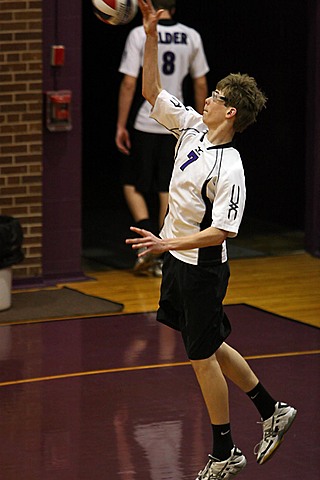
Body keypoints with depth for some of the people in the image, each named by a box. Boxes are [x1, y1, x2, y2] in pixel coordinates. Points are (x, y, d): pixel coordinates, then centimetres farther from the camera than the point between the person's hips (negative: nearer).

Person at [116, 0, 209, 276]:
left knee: (132, 185, 11)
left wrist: (121, 126, -5)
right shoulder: (191, 37, 3)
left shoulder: (140, 35, -7)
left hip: (146, 124, -3)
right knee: (167, 190, 10)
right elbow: (201, 84, 8)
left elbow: (129, 84, -10)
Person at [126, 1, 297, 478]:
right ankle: (271, 411, 33)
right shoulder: (192, 126, 0)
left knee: (203, 355, 1)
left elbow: (221, 232, -26)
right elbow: (151, 91, 7)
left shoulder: (228, 167, -23)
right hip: (177, 260, 9)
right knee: (208, 346, 19)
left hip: (201, 267, -9)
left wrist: (168, 244, -32)